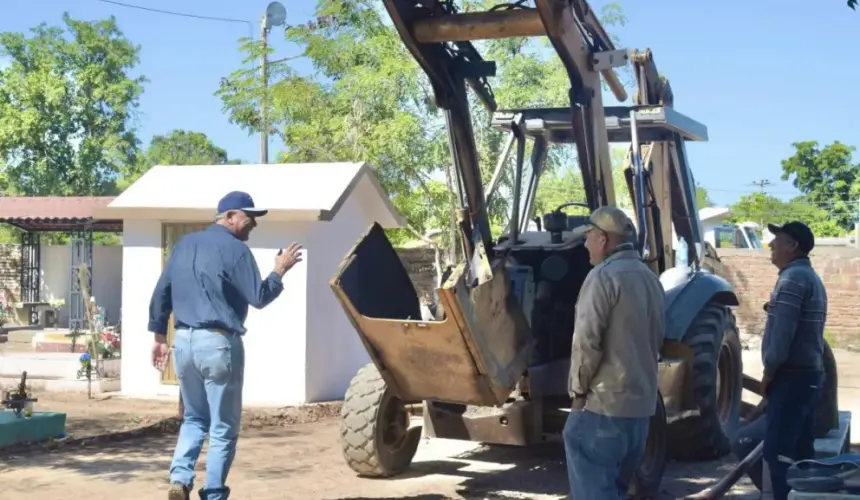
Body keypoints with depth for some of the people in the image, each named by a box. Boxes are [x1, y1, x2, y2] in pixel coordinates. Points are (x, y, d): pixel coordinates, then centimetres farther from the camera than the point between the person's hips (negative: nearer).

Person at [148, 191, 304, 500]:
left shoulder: (184, 244, 13)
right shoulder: (235, 249, -8)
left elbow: (161, 292, 14)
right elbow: (258, 298, -10)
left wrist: (160, 337, 19)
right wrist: (279, 272, 5)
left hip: (184, 341, 7)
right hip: (218, 343, -7)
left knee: (194, 418, 19)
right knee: (223, 426, 4)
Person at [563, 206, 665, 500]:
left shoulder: (603, 276, -13)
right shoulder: (650, 278, 15)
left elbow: (587, 341, -19)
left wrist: (579, 390, -8)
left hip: (603, 402, -9)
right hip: (642, 402, 9)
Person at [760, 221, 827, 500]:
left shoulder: (793, 277, -14)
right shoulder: (810, 277, 17)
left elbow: (783, 331, -21)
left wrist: (769, 370, -9)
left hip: (792, 376, -10)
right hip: (809, 374, 10)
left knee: (778, 451, -9)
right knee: (801, 451, 11)